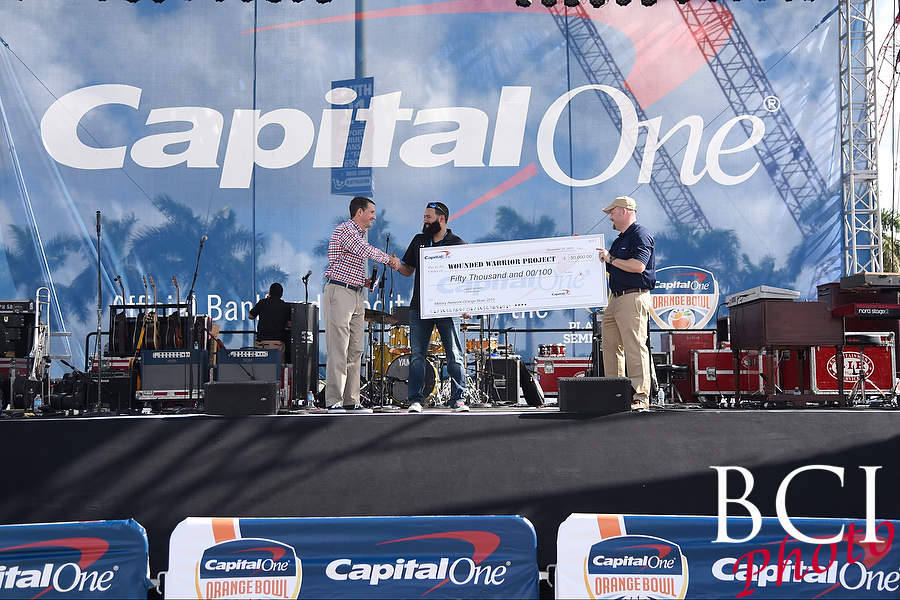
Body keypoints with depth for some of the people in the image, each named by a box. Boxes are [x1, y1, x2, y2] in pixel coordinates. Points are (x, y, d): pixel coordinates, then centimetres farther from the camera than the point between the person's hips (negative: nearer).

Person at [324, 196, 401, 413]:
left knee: (355, 350, 6)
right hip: (339, 292, -9)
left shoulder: (360, 233, 22)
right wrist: (389, 259, -9)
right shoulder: (344, 229, -7)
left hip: (357, 295, 9)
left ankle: (351, 401, 8)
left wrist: (364, 281, 12)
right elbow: (364, 250, -21)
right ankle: (334, 402, -10)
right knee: (338, 350, -11)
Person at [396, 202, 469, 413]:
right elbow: (408, 270, 18)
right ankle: (415, 400, 7)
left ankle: (458, 399, 5)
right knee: (416, 354, 2)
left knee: (454, 355, -2)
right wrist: (397, 266, -5)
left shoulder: (457, 244, 1)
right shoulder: (418, 241, 13)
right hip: (419, 308, 3)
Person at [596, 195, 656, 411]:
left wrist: (610, 258, -11)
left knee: (635, 347, -12)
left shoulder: (641, 235, -7)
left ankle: (641, 397, -13)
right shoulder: (619, 240, 23)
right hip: (616, 299, 10)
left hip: (634, 298, -10)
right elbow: (611, 270, 31)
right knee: (610, 345, 8)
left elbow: (638, 266, -21)